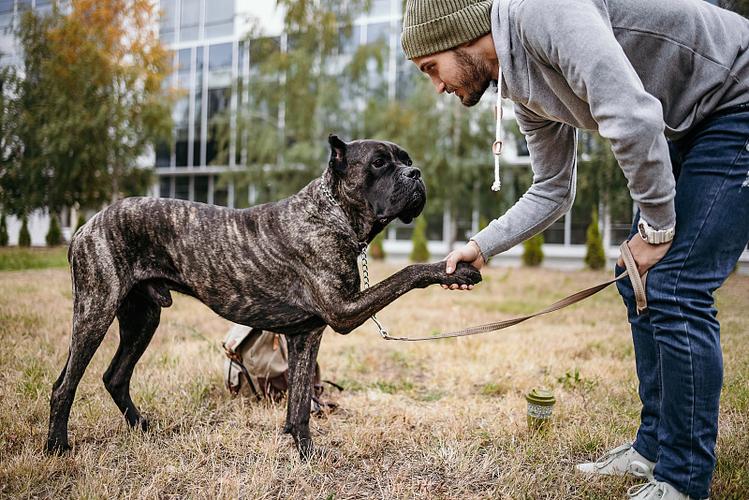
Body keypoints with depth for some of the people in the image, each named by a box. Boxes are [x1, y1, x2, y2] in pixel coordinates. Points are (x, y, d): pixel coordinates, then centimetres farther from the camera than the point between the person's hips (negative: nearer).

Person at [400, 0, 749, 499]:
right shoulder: (524, 91, 5)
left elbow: (633, 117, -34)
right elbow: (552, 193, 14)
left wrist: (658, 224, -22)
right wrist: (481, 248, 9)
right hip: (686, 127, 9)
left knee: (674, 291, -13)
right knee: (639, 287, 8)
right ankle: (653, 447, 21)